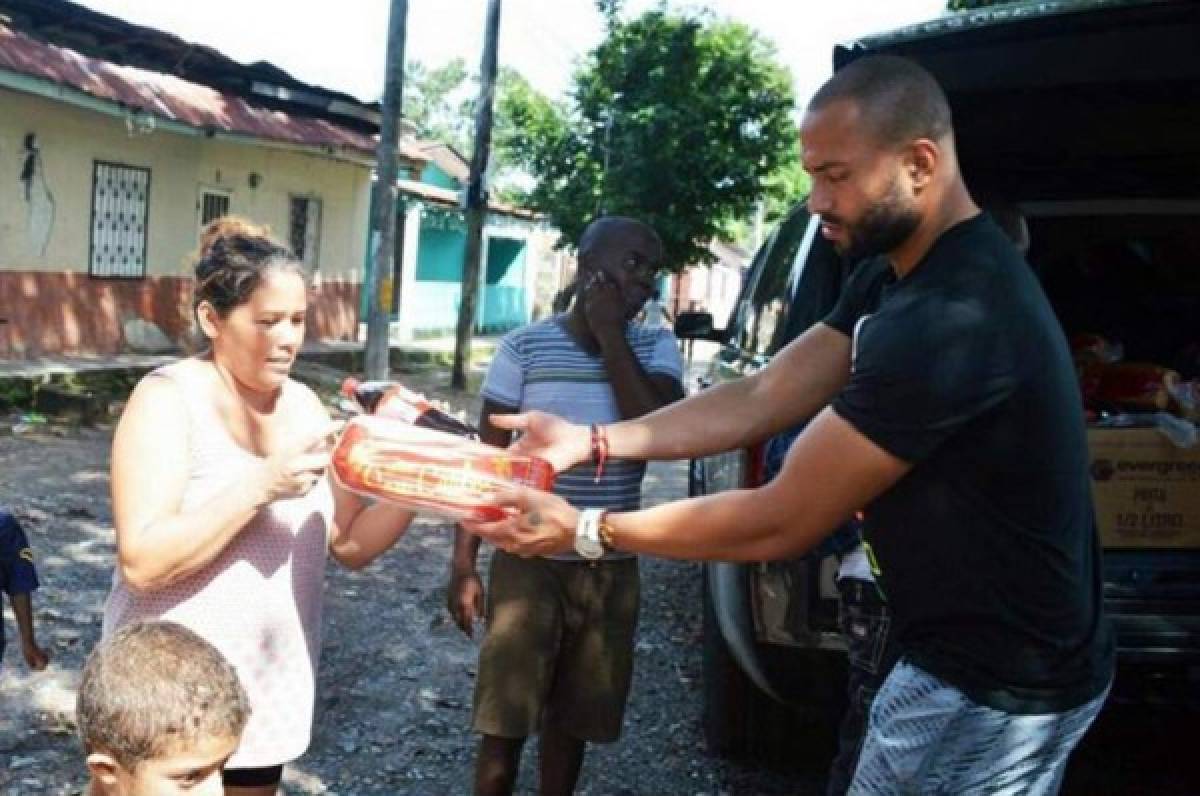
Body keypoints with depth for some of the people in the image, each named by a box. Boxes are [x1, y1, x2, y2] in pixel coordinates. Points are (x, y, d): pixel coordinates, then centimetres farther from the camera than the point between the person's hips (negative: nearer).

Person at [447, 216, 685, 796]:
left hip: (612, 570, 2)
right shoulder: (524, 348, -6)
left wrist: (610, 335, -15)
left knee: (572, 719, 15)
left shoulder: (655, 348, 0)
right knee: (504, 722, 4)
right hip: (528, 562, -2)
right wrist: (463, 564, -5)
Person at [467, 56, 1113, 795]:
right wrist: (589, 442, -7)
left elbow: (780, 523, -25)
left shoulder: (948, 319, -30)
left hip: (1000, 685, -9)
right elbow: (761, 400, 1)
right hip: (971, 655, 9)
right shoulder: (902, 279, 3)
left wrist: (584, 530, -16)